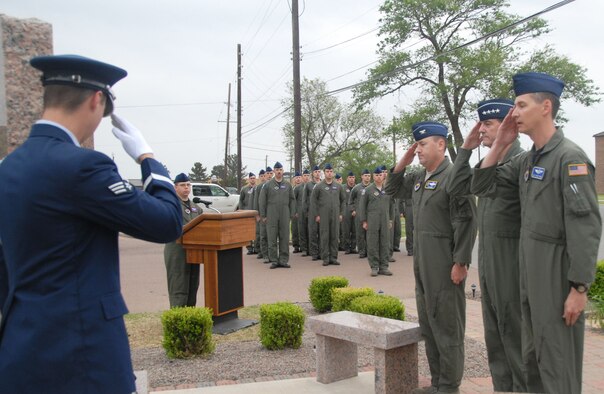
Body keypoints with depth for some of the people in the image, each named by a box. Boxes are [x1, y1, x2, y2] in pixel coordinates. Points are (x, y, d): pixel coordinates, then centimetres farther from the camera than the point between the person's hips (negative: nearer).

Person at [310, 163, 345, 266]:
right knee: (324, 237, 0)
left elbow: (342, 200, 16)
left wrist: (341, 213, 10)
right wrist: (316, 215, -5)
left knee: (335, 237, 4)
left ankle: (333, 257, 11)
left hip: (335, 215, 3)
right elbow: (313, 200, -1)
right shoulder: (319, 186, -1)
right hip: (323, 216, -3)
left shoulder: (338, 186, 9)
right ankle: (325, 258, 6)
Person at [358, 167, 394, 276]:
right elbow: (362, 206, 0)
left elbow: (391, 206, 16)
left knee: (385, 244, 4)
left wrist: (390, 220, 12)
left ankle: (384, 267, 11)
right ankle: (374, 267, 7)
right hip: (372, 221, -3)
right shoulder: (367, 190, 1)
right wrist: (364, 221, -5)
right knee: (372, 244, 0)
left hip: (385, 221, 3)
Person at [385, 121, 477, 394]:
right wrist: (403, 162, 9)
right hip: (422, 264, 9)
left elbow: (466, 222, -17)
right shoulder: (418, 177, 12)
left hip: (445, 266, -9)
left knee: (447, 326, 2)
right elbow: (393, 190, 24)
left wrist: (460, 262, -18)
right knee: (428, 326, 16)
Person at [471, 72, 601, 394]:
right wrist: (500, 145, 4)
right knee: (533, 358, 18)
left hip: (558, 272, -8)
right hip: (529, 270, 8)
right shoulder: (525, 160, 9)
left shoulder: (570, 157, -15)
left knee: (557, 363, 2)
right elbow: (482, 187, 12)